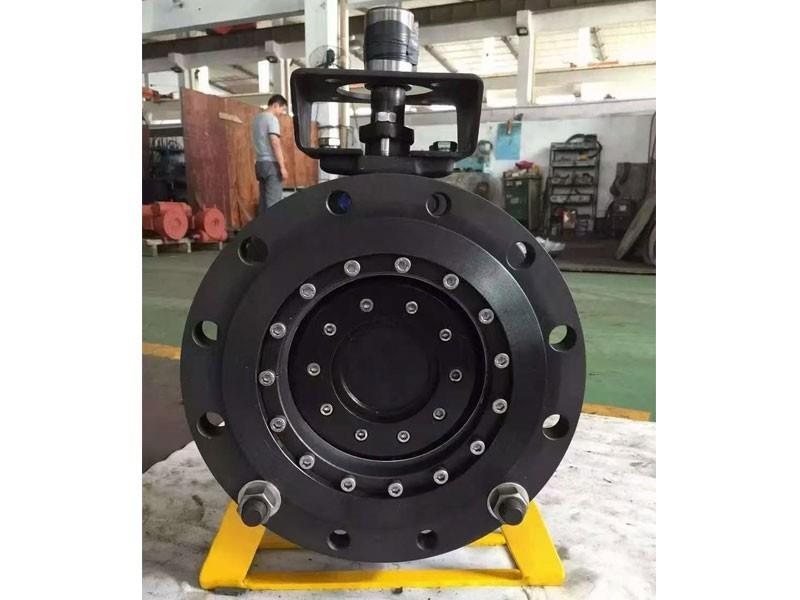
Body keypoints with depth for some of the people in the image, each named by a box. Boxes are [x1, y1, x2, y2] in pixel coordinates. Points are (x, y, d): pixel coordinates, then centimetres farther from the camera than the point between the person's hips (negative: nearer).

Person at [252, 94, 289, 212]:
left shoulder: (257, 118, 18)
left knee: (263, 199, 9)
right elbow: (275, 143, -18)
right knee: (273, 201, -9)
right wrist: (282, 166, -18)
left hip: (260, 162, 9)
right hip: (271, 163, -9)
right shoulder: (272, 118, -9)